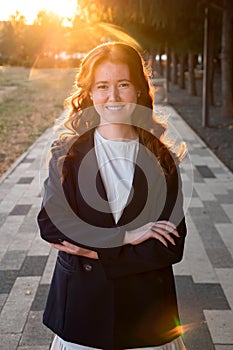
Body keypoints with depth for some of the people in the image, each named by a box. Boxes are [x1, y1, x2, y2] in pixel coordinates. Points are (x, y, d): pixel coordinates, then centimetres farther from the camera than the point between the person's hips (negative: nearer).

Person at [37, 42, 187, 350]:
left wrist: (97, 253, -15)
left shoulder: (162, 159, -5)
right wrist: (125, 235, -18)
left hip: (146, 306, 0)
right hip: (81, 304, 0)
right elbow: (50, 224, -12)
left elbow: (172, 246, -8)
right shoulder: (67, 153, -3)